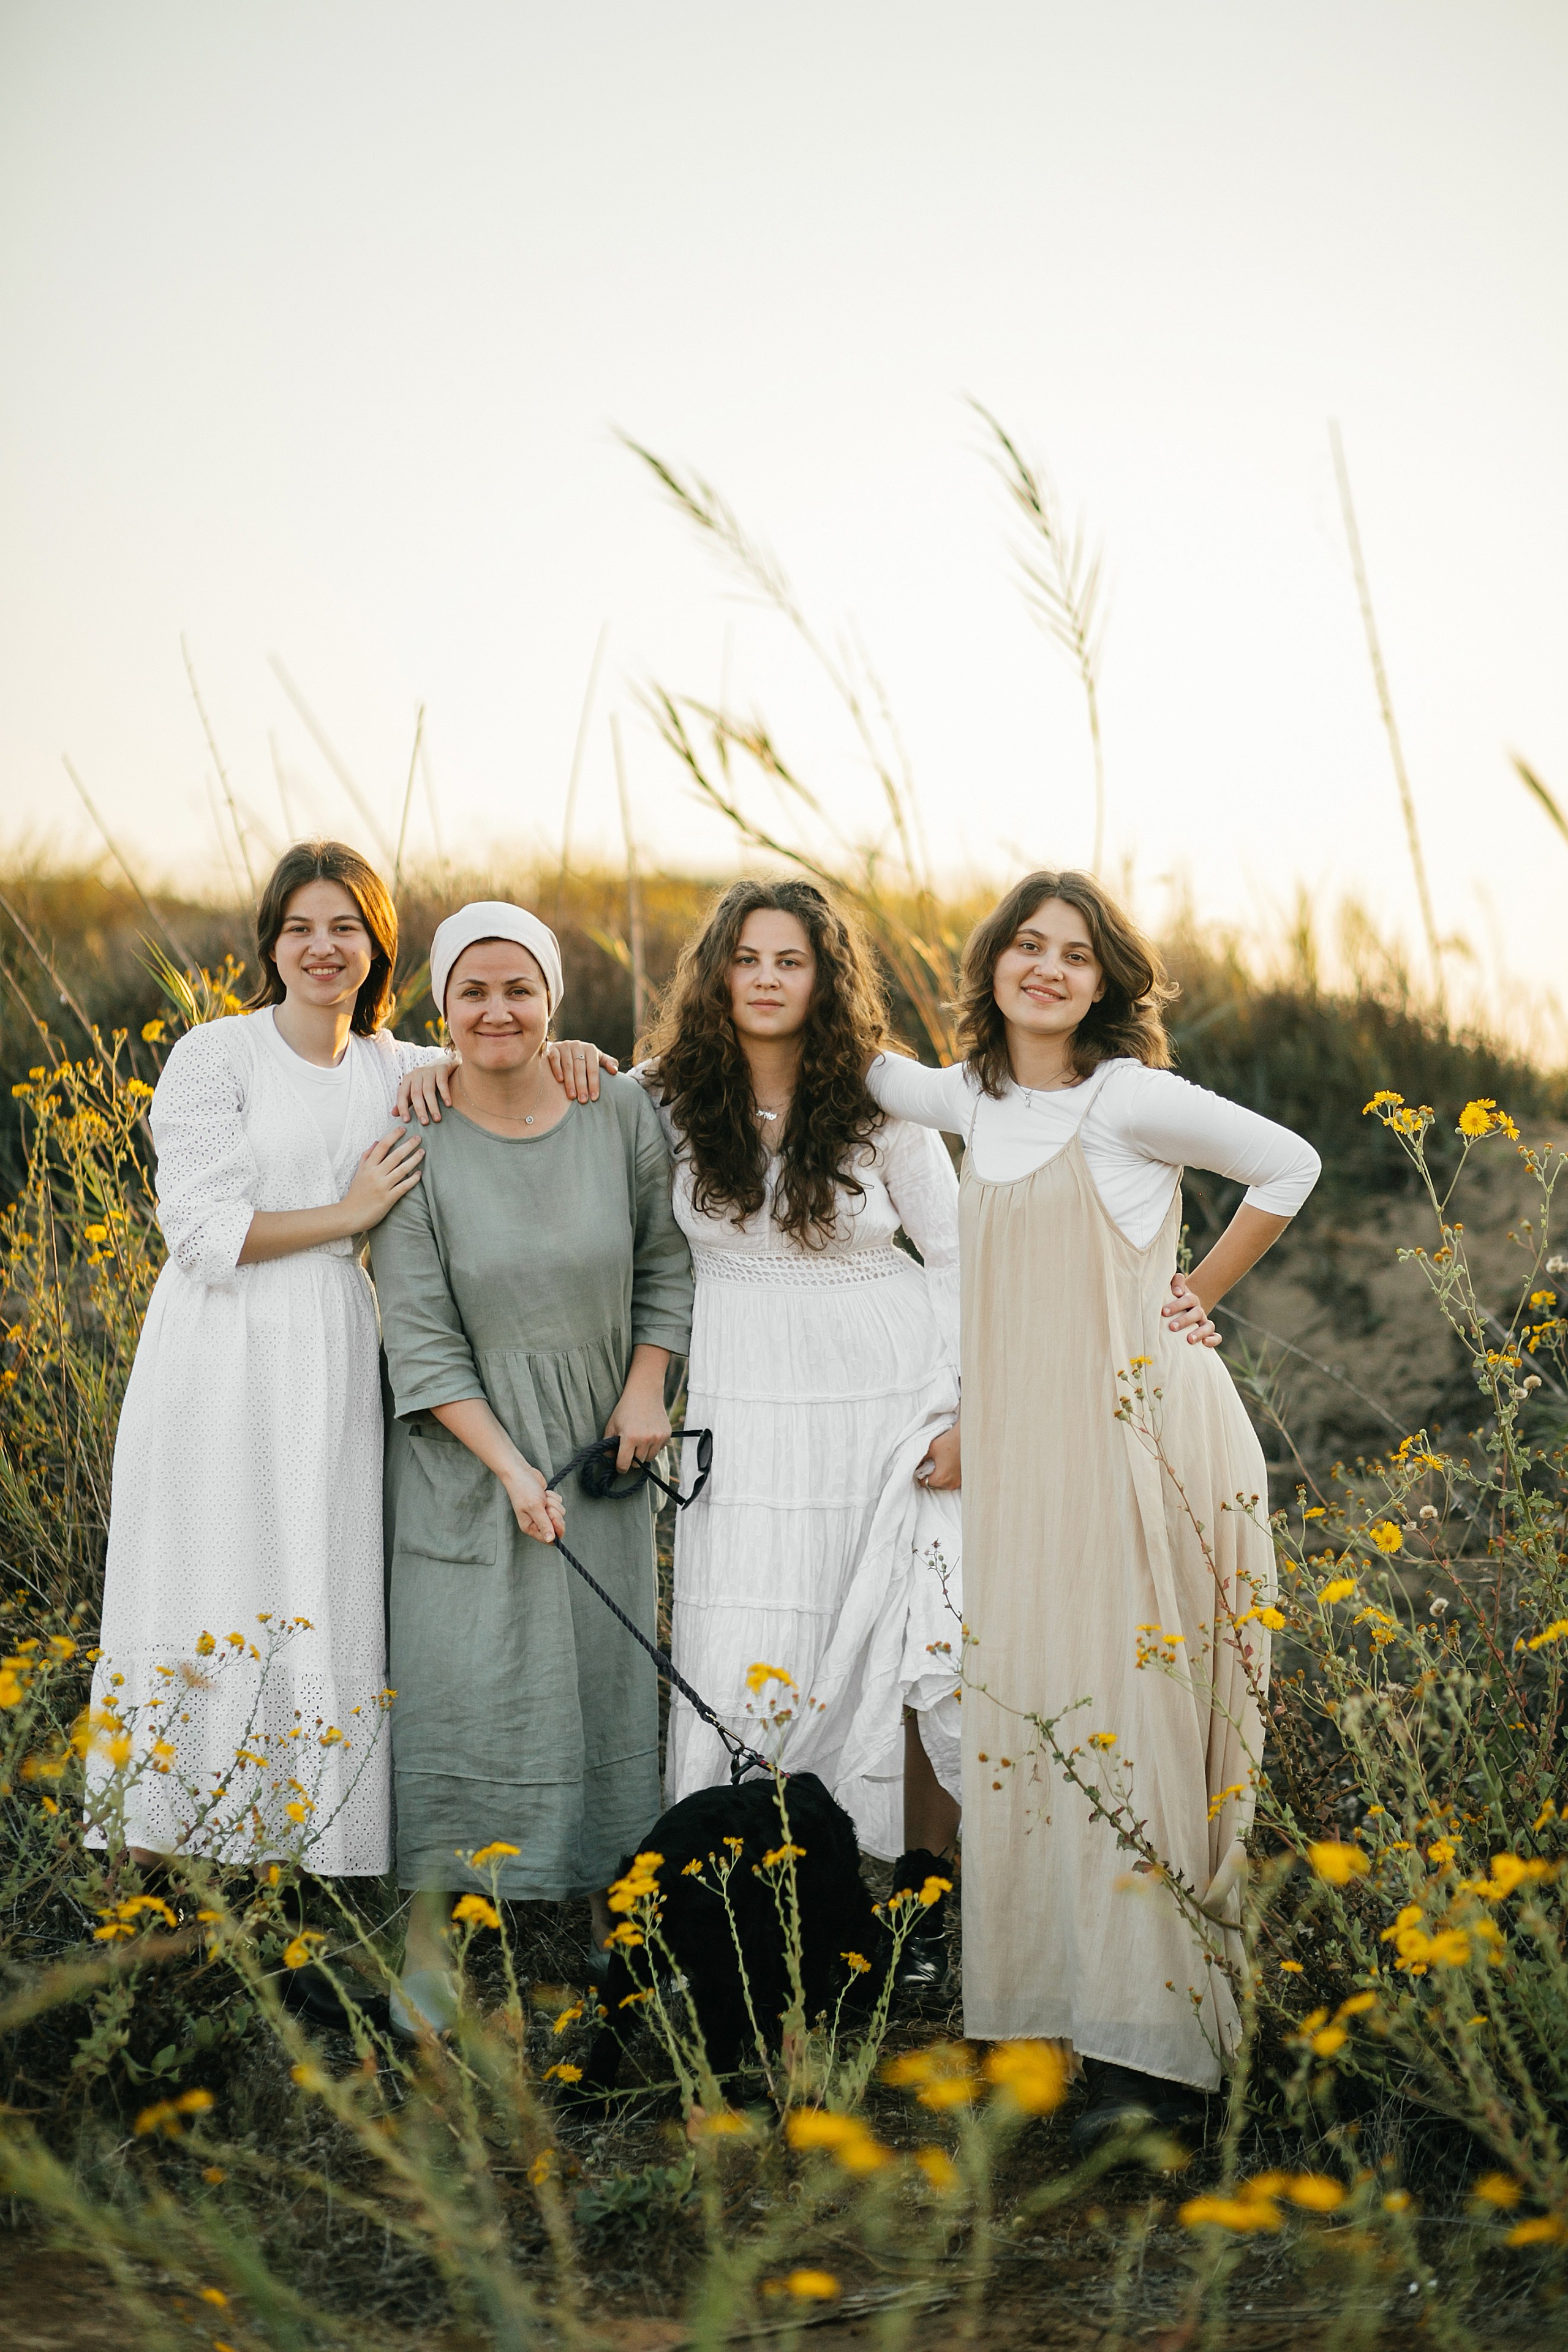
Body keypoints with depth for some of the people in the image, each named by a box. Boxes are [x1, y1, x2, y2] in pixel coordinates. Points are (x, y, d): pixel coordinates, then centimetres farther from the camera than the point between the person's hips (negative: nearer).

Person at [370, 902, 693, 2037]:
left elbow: (667, 1259, 8)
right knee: (467, 1677, -5)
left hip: (601, 1440, 3)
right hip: (465, 1447, -3)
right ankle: (432, 1937, 3)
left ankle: (609, 1904, 22)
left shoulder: (622, 1114, -5)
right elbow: (419, 1334, -11)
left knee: (608, 1672, 8)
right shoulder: (416, 1145, -12)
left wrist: (648, 1388, -4)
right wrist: (508, 1466, -16)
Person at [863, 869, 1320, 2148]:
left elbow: (1289, 1164, -1)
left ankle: (1155, 2046, -6)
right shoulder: (972, 1104, 12)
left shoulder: (1130, 1098, -6)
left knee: (1124, 1716, -8)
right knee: (1015, 1711, 3)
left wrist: (1196, 1296, 0)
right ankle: (1035, 2004, 11)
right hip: (1018, 1449, 6)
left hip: (1138, 1435, -6)